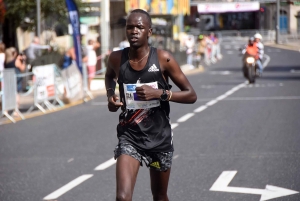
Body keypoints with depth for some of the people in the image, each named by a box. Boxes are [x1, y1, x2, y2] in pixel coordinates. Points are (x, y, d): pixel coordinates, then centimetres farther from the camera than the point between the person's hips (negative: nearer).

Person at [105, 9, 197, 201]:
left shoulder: (163, 59, -11)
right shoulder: (117, 59, -5)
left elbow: (191, 95, -8)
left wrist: (160, 93, -23)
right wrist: (110, 95, 1)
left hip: (159, 138, 0)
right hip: (129, 137, 0)